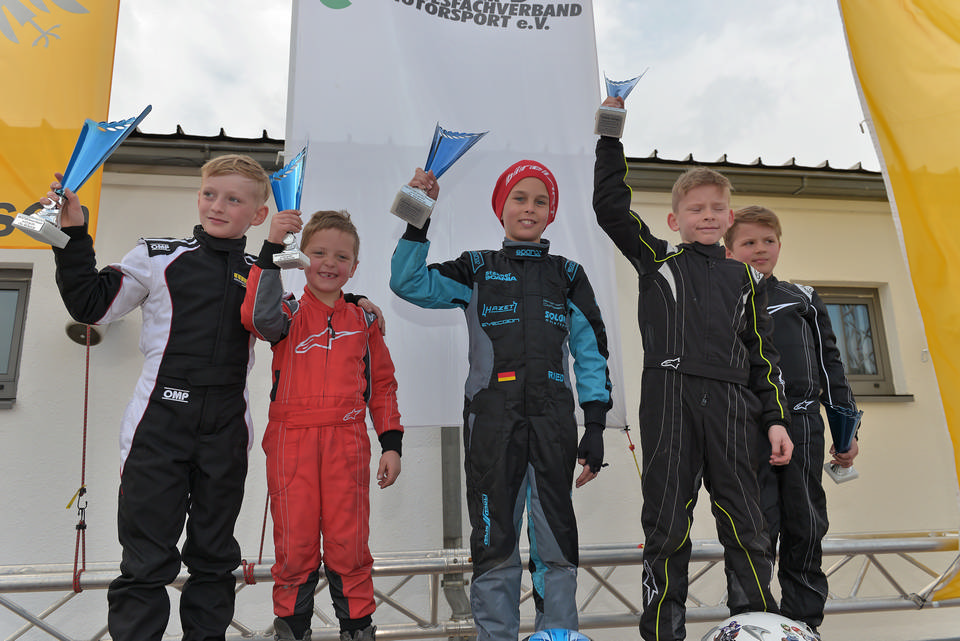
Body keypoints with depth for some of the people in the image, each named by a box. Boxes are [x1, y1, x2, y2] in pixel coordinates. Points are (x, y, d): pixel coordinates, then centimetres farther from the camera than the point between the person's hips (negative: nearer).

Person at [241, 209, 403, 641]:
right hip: (291, 442, -1)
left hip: (346, 443, 1)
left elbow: (382, 384, 13)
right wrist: (271, 247, -25)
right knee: (295, 546, 7)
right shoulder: (289, 313, 5)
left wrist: (391, 443, 6)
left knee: (349, 546, 5)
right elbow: (258, 316, -20)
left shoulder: (364, 320, 11)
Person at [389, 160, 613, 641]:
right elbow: (409, 283, -1)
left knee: (557, 539, 4)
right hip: (492, 420, -1)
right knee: (495, 541, 3)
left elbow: (590, 350, 9)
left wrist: (595, 425, 1)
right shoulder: (477, 270, 11)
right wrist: (418, 220, -10)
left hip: (553, 420, 1)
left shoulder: (568, 275, 13)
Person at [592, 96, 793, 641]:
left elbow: (763, 354, 18)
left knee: (745, 524, 3)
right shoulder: (657, 260, 15)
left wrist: (775, 418, 9)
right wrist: (611, 138, 8)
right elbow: (611, 207, 8)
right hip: (669, 397, -2)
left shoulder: (746, 279, 20)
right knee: (666, 523, 0)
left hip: (730, 403, 2)